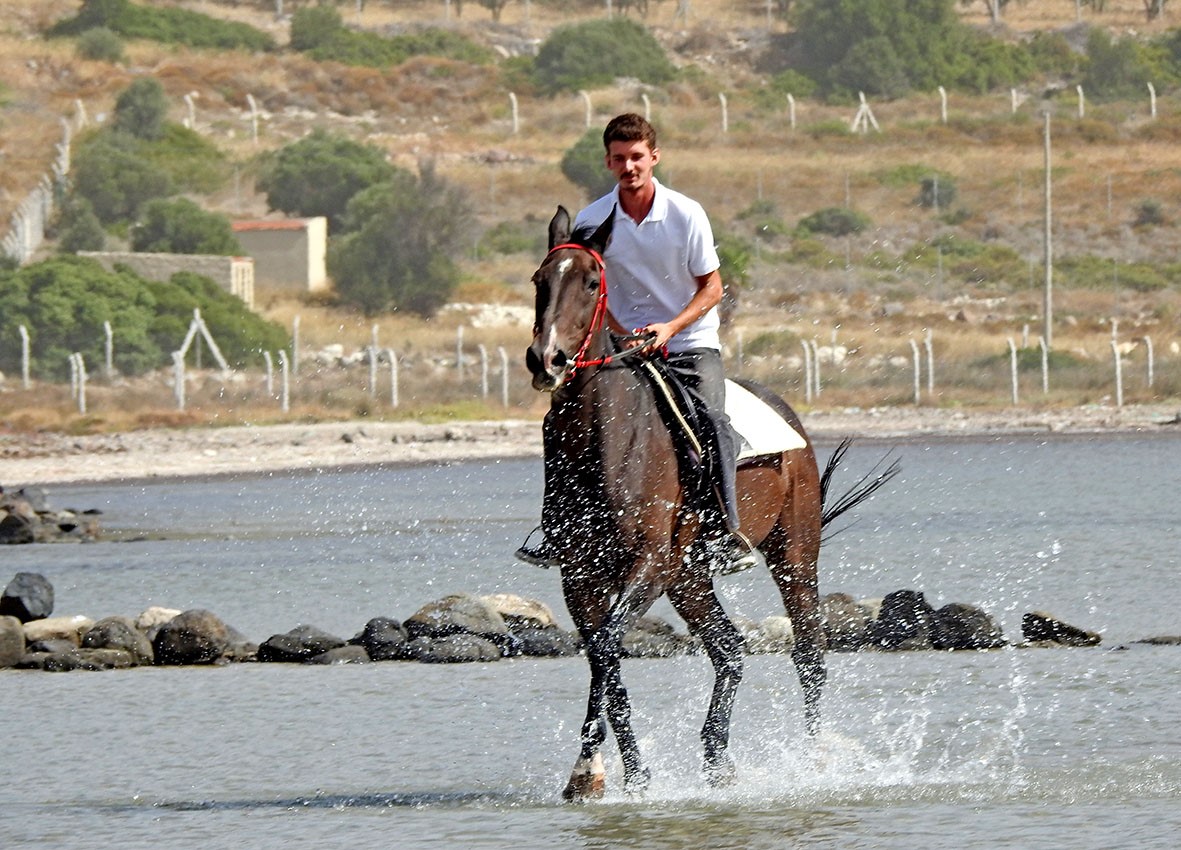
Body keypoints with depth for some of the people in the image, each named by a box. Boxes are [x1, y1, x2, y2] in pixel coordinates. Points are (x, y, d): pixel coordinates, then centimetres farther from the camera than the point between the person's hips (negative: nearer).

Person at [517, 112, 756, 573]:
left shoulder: (687, 215, -10)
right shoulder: (592, 221, -5)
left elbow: (712, 287, -5)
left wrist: (669, 328, -20)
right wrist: (625, 337, -11)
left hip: (690, 344, -2)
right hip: (625, 344, 3)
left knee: (711, 423, -26)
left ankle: (729, 531, -27)